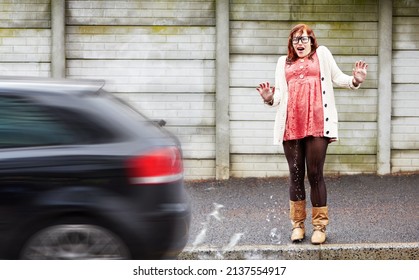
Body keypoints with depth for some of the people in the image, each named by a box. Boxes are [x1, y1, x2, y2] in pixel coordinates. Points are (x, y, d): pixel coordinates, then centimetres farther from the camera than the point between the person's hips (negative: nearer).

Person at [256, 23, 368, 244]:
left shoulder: (321, 54, 16)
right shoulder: (284, 63, 20)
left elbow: (337, 78, 13)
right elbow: (280, 94, 15)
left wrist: (354, 81, -6)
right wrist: (270, 99, -6)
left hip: (316, 125, -2)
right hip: (291, 126, 2)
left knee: (315, 174, -5)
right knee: (296, 175, 5)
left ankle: (319, 225, 2)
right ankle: (297, 224, 14)